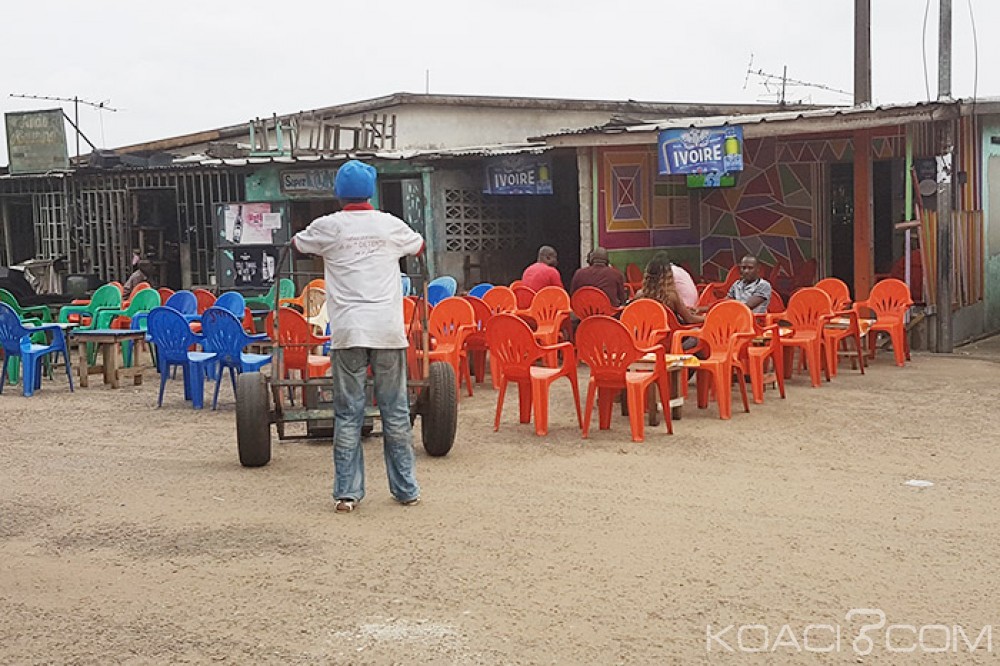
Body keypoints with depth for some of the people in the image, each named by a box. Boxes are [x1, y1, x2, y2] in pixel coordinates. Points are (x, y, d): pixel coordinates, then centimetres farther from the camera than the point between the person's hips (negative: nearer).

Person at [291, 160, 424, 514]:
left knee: (348, 413, 4)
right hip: (389, 330, 1)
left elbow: (296, 244, 23)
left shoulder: (327, 227, 3)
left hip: (348, 332, -1)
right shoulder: (392, 225, 7)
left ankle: (346, 492, 4)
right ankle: (406, 488, 14)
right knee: (395, 410, 8)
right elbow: (419, 246, 28)